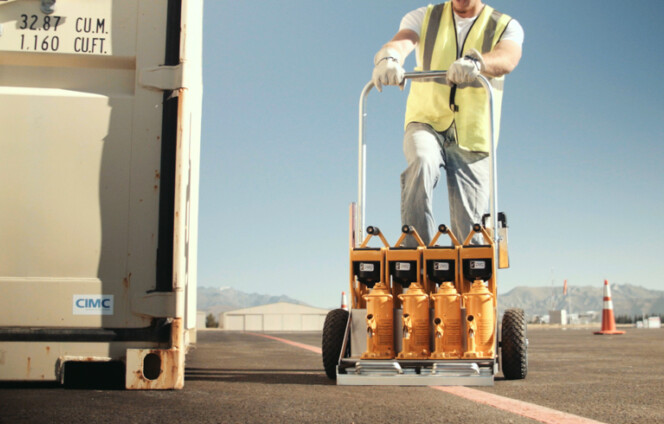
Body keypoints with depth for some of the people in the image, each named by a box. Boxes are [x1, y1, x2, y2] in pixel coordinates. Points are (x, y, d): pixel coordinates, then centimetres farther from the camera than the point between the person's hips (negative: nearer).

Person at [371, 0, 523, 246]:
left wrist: (475, 62, -46)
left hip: (472, 136, 0)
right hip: (426, 123, 0)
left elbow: (507, 58, -22)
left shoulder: (506, 27, 2)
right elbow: (400, 43, -16)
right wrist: (388, 59, -41)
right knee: (423, 162, -34)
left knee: (470, 230, -7)